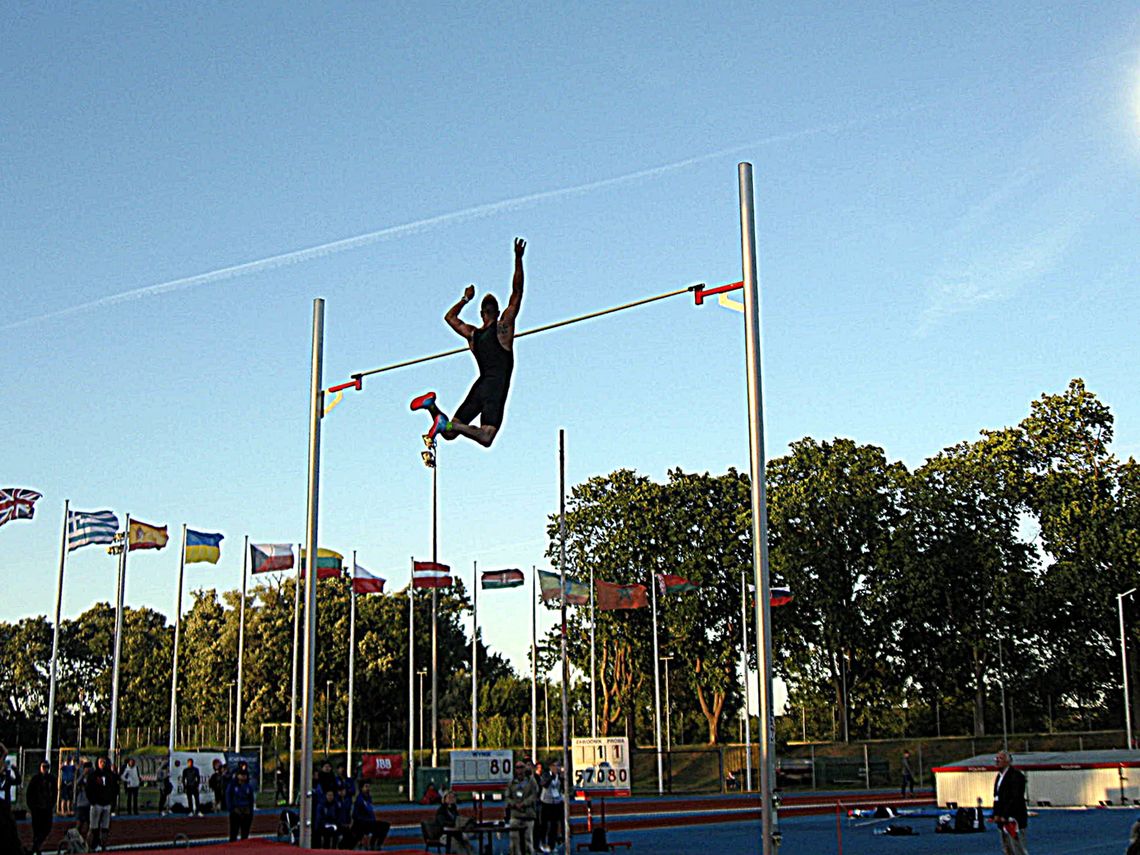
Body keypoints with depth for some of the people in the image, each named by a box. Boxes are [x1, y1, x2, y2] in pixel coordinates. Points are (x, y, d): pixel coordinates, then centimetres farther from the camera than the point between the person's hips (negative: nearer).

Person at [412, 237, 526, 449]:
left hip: (479, 386, 6)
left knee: (450, 432, 12)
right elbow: (517, 292, -4)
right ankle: (447, 423, -33)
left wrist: (466, 299, 39)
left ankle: (432, 406, -13)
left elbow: (450, 317, 30)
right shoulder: (503, 327, -2)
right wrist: (518, 259, -3)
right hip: (497, 388, -6)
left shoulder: (472, 334, 12)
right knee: (486, 437, -16)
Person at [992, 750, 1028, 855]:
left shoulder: (1015, 775, -12)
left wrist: (1005, 816, -20)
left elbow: (1016, 798, -19)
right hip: (1003, 819, 9)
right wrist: (996, 814, 7)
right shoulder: (1000, 775, 16)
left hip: (1013, 819, -9)